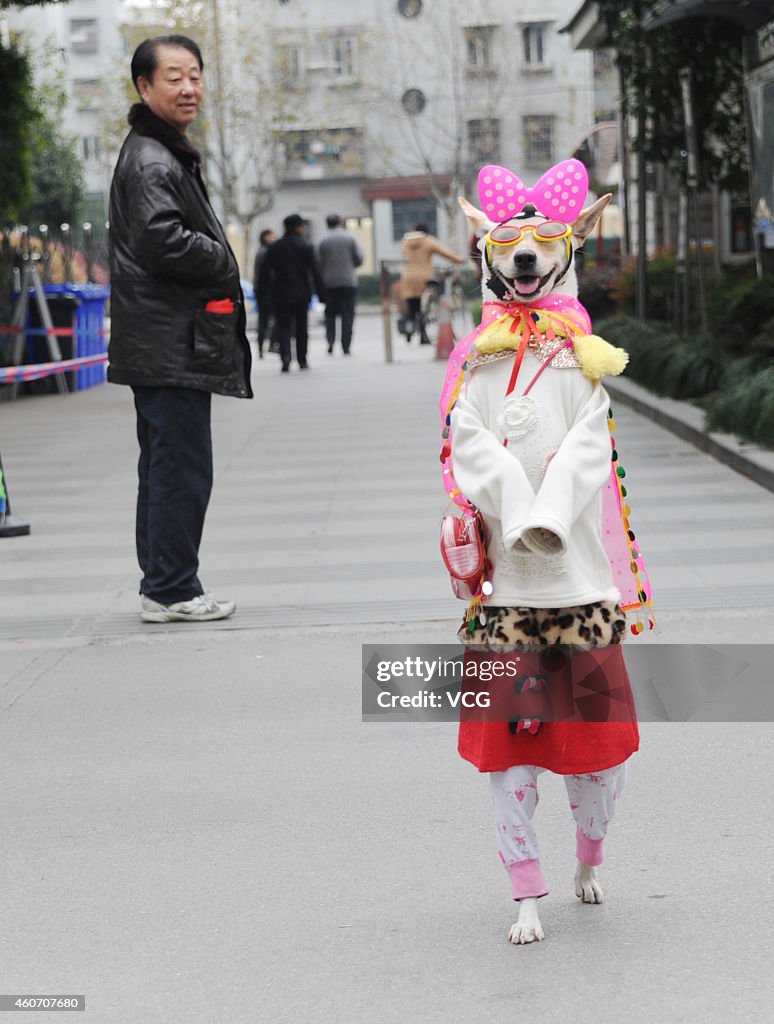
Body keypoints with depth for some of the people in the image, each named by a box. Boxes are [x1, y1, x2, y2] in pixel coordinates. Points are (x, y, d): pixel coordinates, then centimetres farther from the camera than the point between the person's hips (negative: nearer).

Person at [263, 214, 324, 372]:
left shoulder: (274, 247, 5)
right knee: (301, 327, 10)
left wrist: (268, 291, 10)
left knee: (283, 325, 0)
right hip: (301, 293, -1)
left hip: (280, 295, 1)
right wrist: (321, 292, -2)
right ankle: (302, 360, 15)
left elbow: (267, 271, 4)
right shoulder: (305, 246, -3)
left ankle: (285, 355, -23)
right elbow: (315, 271, -6)